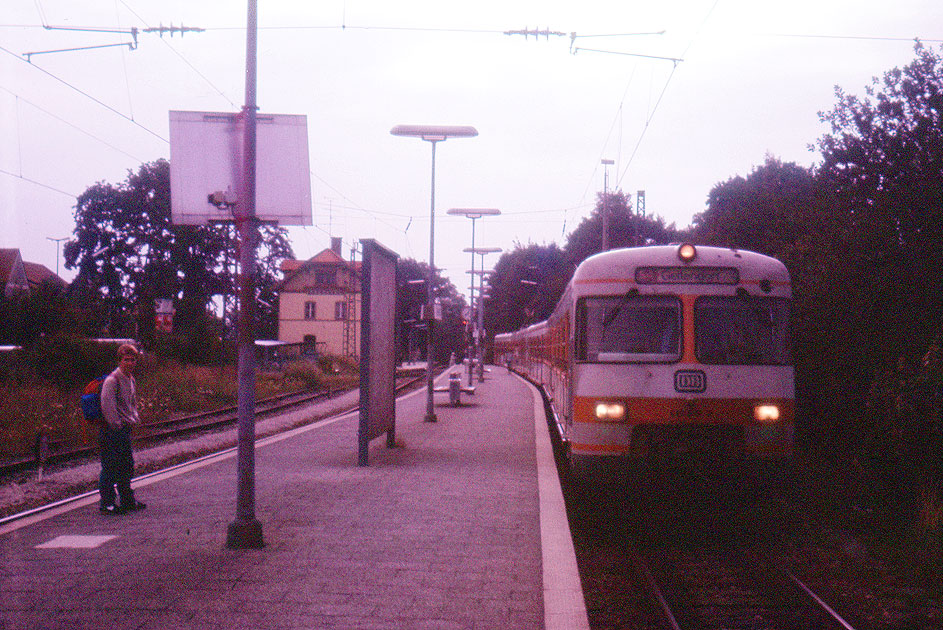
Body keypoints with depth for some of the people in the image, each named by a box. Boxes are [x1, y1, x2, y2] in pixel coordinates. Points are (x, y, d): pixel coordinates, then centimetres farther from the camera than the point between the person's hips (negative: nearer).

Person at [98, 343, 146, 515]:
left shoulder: (130, 379, 12)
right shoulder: (112, 380, -16)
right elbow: (107, 404, -22)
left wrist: (134, 418, 13)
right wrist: (116, 423, -18)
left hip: (125, 428, 9)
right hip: (112, 430, -9)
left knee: (127, 465, 16)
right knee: (110, 468, -3)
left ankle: (128, 500, 26)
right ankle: (107, 503, 4)